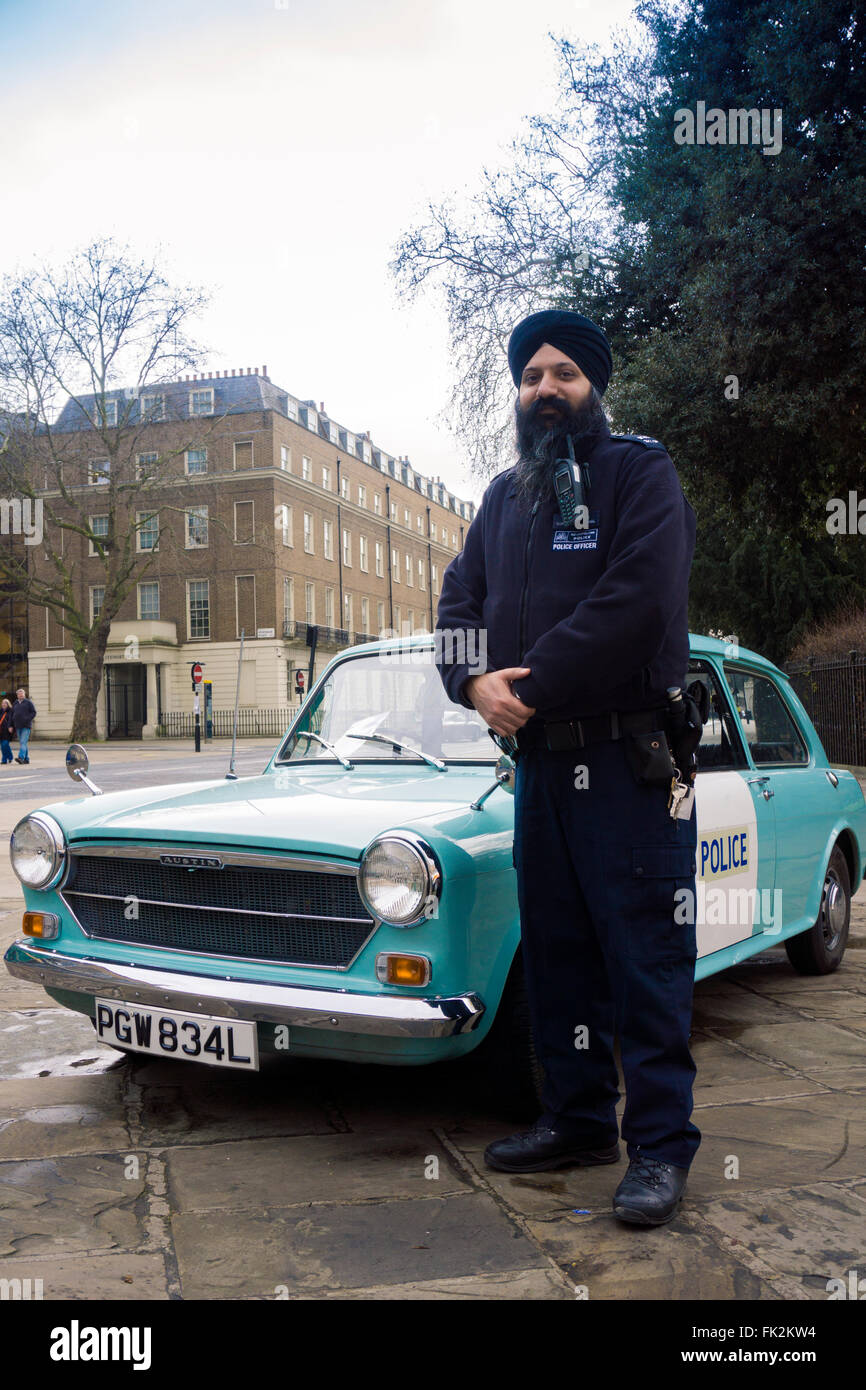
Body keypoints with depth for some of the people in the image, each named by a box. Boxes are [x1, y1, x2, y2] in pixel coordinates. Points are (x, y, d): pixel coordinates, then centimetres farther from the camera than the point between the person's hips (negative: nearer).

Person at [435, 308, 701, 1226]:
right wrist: (475, 680, -10)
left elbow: (636, 601, -17)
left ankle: (661, 1143, 9)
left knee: (645, 957, -2)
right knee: (555, 951, 14)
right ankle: (578, 1119, 27)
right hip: (538, 761, 7)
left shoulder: (640, 472, -3)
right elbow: (459, 600, 11)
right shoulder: (505, 494, 17)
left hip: (630, 762, -6)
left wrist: (533, 685, -16)